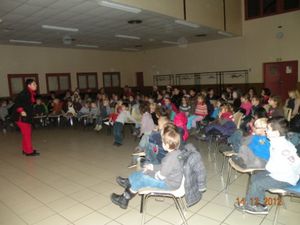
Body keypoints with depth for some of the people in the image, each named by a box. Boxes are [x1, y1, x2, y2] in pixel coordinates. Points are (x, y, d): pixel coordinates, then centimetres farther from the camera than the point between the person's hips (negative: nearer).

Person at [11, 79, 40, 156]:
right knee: (27, 133, -7)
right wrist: (21, 111, -31)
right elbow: (17, 101, -23)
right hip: (21, 116, -10)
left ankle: (26, 150, 26)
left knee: (26, 133, 15)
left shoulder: (31, 93, 11)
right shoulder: (25, 93, -17)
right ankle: (29, 151, -2)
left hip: (27, 116, 10)